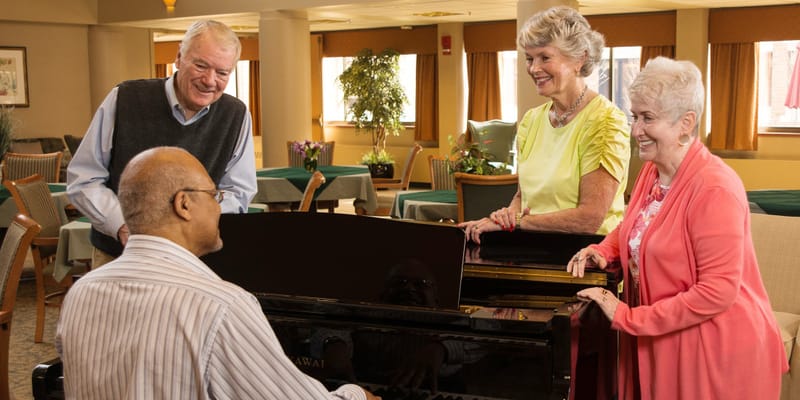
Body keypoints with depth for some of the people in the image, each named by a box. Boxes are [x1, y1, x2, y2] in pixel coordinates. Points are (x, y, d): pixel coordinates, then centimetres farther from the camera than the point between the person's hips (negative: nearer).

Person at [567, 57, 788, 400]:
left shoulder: (714, 188, -23)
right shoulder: (651, 171, 4)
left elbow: (718, 291, -26)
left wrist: (627, 317, -22)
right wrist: (602, 251, 0)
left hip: (715, 350, -8)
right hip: (660, 342, 8)